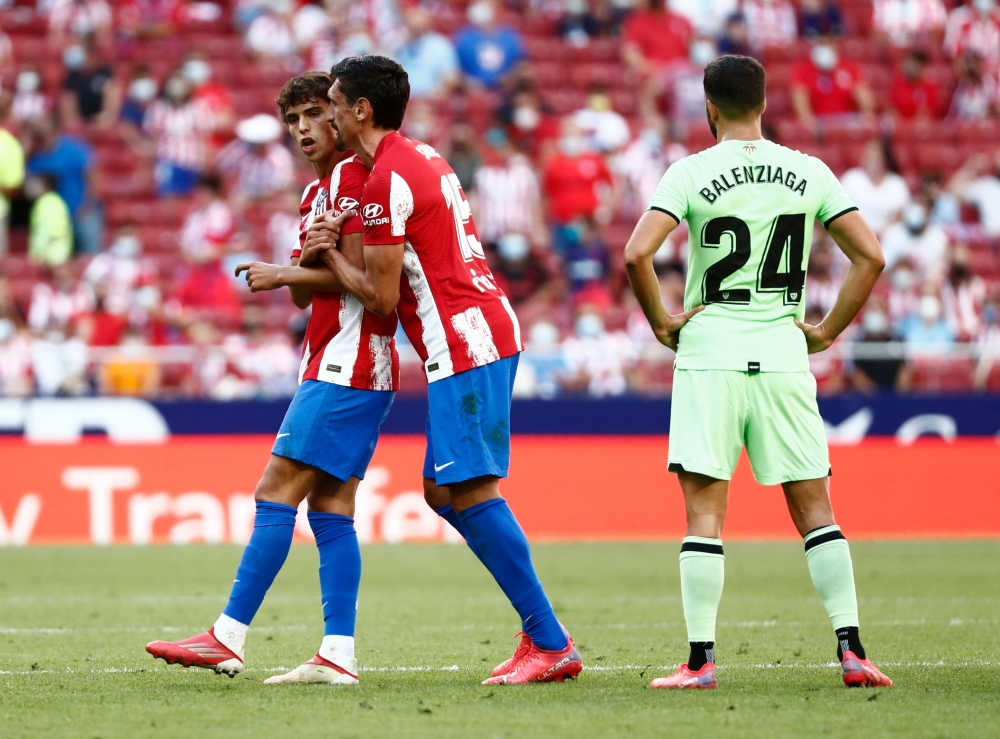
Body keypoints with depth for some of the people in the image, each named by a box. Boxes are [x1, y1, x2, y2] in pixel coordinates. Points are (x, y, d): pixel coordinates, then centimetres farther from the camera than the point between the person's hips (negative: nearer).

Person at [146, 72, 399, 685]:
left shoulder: (356, 177, -9)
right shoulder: (317, 194, 21)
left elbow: (359, 274, -17)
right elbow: (304, 293, 13)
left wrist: (282, 274, -6)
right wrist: (313, 250, -8)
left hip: (348, 364, -10)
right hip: (334, 364, 10)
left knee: (276, 493, -11)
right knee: (330, 509, 3)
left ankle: (229, 639, -12)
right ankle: (339, 654, -1)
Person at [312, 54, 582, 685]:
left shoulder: (386, 179, -12)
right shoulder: (423, 157, 18)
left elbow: (380, 297, -12)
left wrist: (331, 253, 5)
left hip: (463, 342, -10)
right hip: (486, 331, 10)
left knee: (471, 492, -10)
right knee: (442, 491, 10)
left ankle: (551, 644, -12)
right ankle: (541, 633, 6)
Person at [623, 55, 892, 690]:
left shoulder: (691, 173, -4)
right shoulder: (810, 173, 4)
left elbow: (637, 253, -15)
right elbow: (871, 256, 1)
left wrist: (661, 323, -2)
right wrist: (829, 331, 8)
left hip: (710, 353, -2)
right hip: (784, 356, 2)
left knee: (705, 513, 0)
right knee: (814, 510, 8)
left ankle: (701, 660, -5)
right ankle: (851, 648, 0)